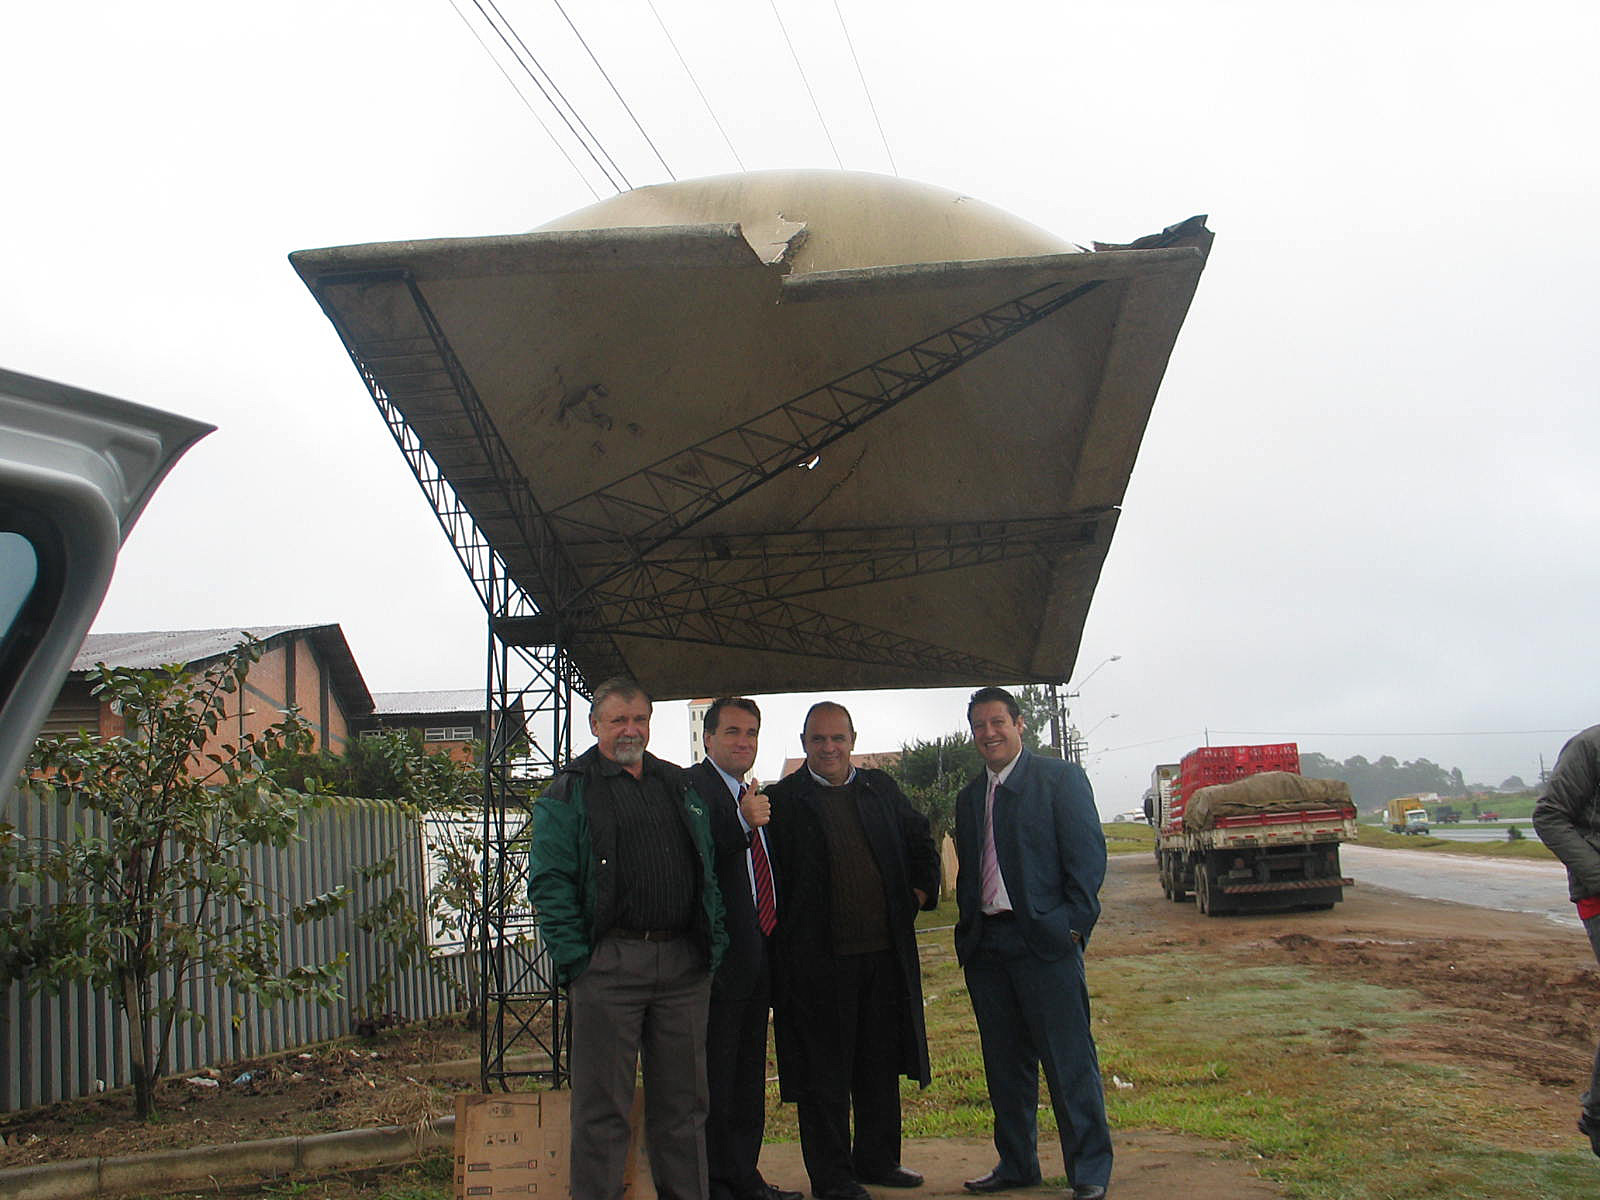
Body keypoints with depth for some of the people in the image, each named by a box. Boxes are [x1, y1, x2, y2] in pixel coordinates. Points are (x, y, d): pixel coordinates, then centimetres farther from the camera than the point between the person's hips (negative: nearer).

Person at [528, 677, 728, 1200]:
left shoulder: (679, 786, 17)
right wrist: (575, 958, -12)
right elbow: (549, 882, -4)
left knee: (683, 1099, 10)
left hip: (684, 963, 4)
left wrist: (713, 944, 9)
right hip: (609, 964, -4)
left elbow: (708, 869, 19)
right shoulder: (568, 792, 2)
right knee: (602, 1104, 1)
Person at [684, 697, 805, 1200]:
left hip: (756, 957, 9)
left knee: (748, 1076, 15)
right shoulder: (691, 785, -9)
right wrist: (744, 823, -38)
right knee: (714, 1076, -4)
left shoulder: (751, 796, 20)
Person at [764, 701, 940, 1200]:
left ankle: (878, 1160, 28)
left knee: (881, 1064, 14)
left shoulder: (882, 789, 11)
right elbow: (770, 875, -3)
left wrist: (919, 893, 10)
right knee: (824, 1071, 2)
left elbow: (920, 842, 22)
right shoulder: (782, 799, -2)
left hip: (885, 952, 5)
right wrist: (786, 935, -9)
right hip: (818, 958, -4)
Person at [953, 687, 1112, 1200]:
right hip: (985, 943, 6)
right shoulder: (970, 797, 17)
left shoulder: (1061, 778, -1)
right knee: (1004, 1064, 12)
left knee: (1069, 1061, -3)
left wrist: (1075, 923, -13)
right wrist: (966, 929, 9)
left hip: (1044, 941, -6)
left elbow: (1088, 854, -6)